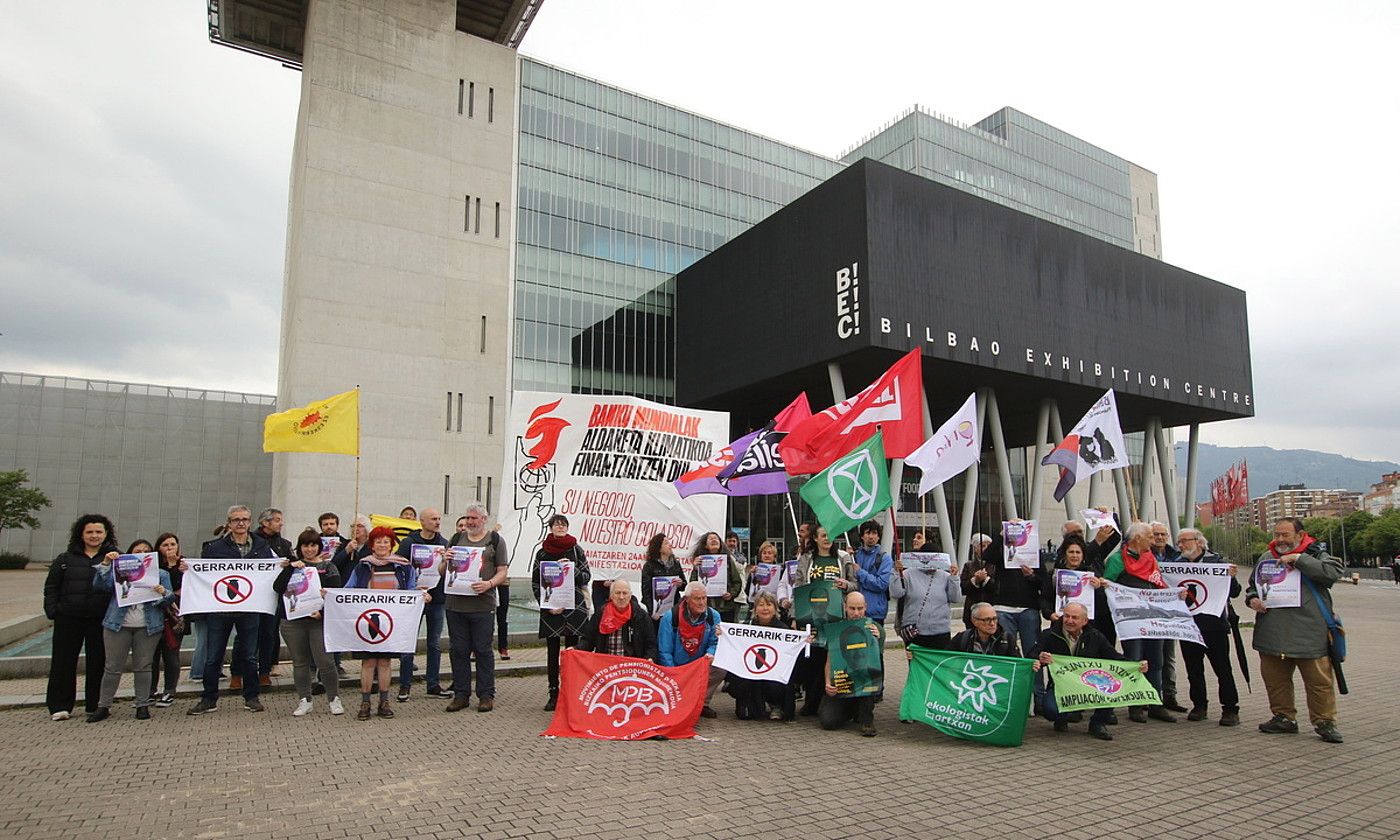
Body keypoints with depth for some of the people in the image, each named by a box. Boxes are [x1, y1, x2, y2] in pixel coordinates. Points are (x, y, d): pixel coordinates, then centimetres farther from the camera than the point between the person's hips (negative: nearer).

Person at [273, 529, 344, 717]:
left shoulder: (328, 567, 5)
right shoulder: (292, 565, 12)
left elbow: (335, 593, -2)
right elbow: (277, 588, -2)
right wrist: (291, 568, -12)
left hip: (320, 620, -3)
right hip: (293, 621, 3)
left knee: (325, 661, -7)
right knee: (300, 662, 10)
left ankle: (334, 699, 7)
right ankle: (304, 700, 21)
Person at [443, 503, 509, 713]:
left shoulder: (495, 540, 6)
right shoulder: (457, 539, 15)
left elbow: (503, 571, 1)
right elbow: (443, 572, 18)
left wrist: (489, 584, -17)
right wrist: (446, 561, -5)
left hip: (482, 604, -3)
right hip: (455, 603, 3)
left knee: (483, 650, 1)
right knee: (459, 650, 8)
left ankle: (486, 695, 10)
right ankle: (461, 694, 18)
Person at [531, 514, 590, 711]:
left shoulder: (576, 550, 5)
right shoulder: (542, 553, 5)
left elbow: (587, 576, 5)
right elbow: (535, 583, 6)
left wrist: (571, 570, -14)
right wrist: (547, 606, -5)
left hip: (574, 606, 0)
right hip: (551, 609, 0)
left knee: (572, 650, 1)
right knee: (552, 652, 3)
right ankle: (553, 694, 9)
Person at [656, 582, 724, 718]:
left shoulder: (713, 616, -5)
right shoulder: (670, 617, -13)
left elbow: (714, 642, -4)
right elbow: (664, 652, -11)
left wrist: (710, 654, -28)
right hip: (674, 668, -3)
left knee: (721, 668, -22)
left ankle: (702, 704, -4)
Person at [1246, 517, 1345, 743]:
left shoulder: (1315, 555, 0)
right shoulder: (1265, 558, 13)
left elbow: (1334, 572, -20)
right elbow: (1253, 586, 22)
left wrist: (1298, 559, -20)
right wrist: (1252, 599, 2)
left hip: (1309, 634, -4)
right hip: (1272, 634, 5)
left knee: (1319, 680, 0)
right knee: (1275, 678, 11)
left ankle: (1324, 722, 15)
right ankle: (1284, 717, 25)